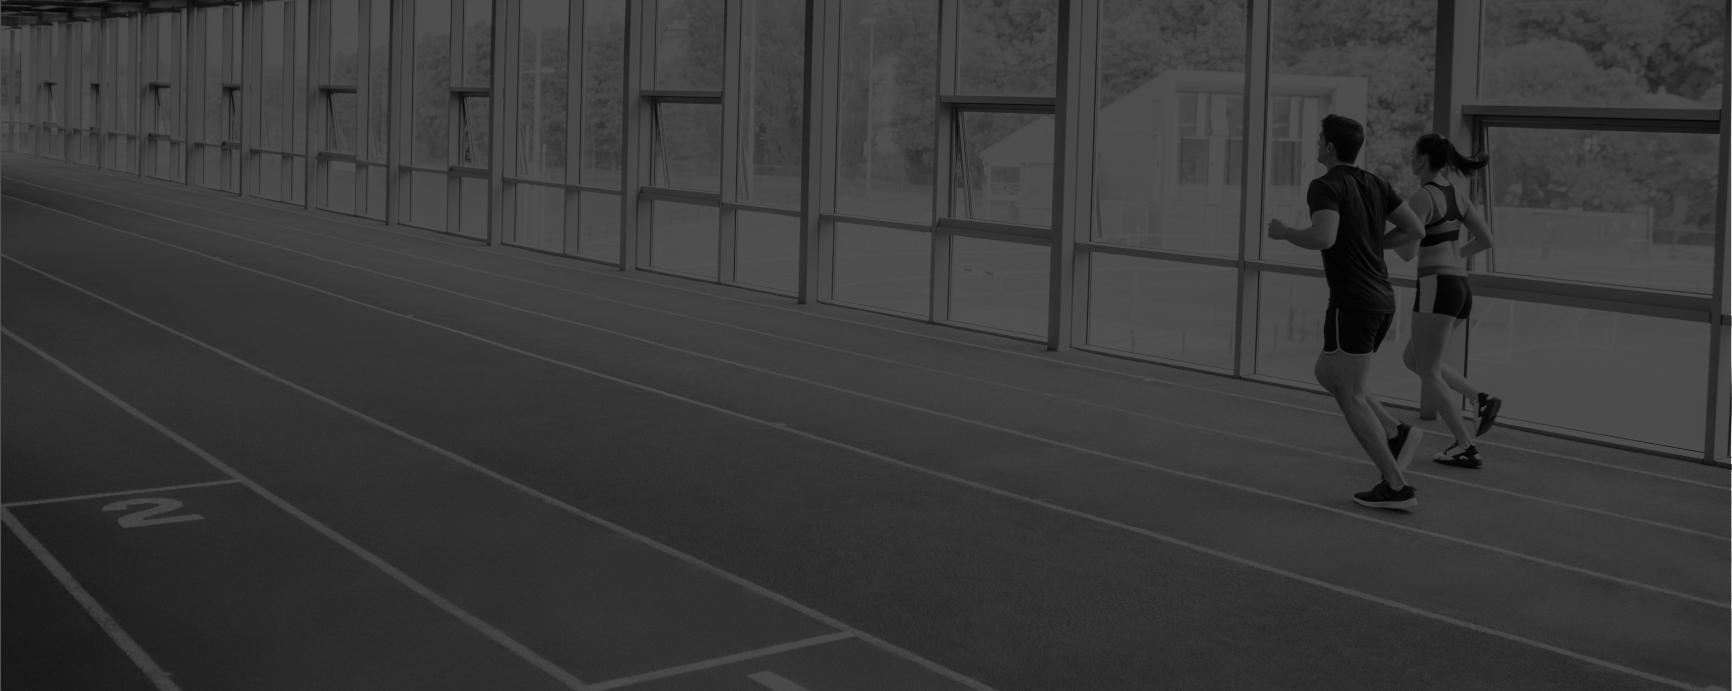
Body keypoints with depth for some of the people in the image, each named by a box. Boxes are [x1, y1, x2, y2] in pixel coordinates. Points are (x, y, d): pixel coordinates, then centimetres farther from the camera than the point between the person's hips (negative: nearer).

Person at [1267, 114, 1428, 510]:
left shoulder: (1326, 186, -12)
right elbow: (1415, 229, 13)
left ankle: (1396, 487, -3)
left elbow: (1323, 238, -28)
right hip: (1382, 300, 9)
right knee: (1327, 373, 22)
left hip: (1353, 303, -9)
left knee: (1350, 396, -1)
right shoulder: (1374, 184, 12)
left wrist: (1283, 232, -10)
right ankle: (1394, 434, 9)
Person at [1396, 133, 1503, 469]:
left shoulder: (1421, 197, -12)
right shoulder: (1457, 194, 13)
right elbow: (1486, 240, 16)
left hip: (1436, 289, -9)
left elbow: (1407, 252, -16)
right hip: (1461, 288, 9)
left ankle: (1467, 447, -4)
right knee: (1411, 360, 20)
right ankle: (1481, 400, 7)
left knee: (1428, 373, 0)